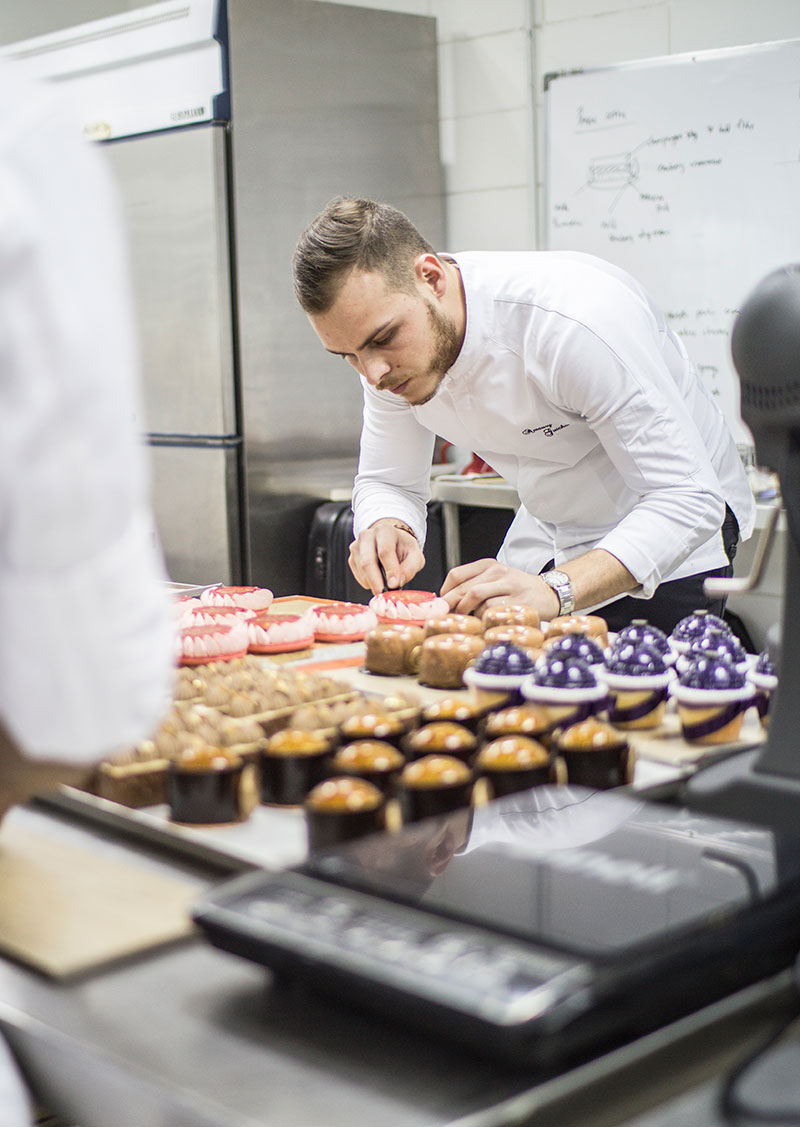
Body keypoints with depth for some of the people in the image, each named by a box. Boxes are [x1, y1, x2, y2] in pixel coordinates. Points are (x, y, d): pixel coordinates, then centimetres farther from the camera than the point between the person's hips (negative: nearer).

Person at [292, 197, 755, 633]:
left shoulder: (577, 317, -34)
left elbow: (687, 498, -34)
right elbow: (389, 483, -2)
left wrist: (554, 590, -48)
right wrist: (391, 532, -27)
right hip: (549, 540, 5)